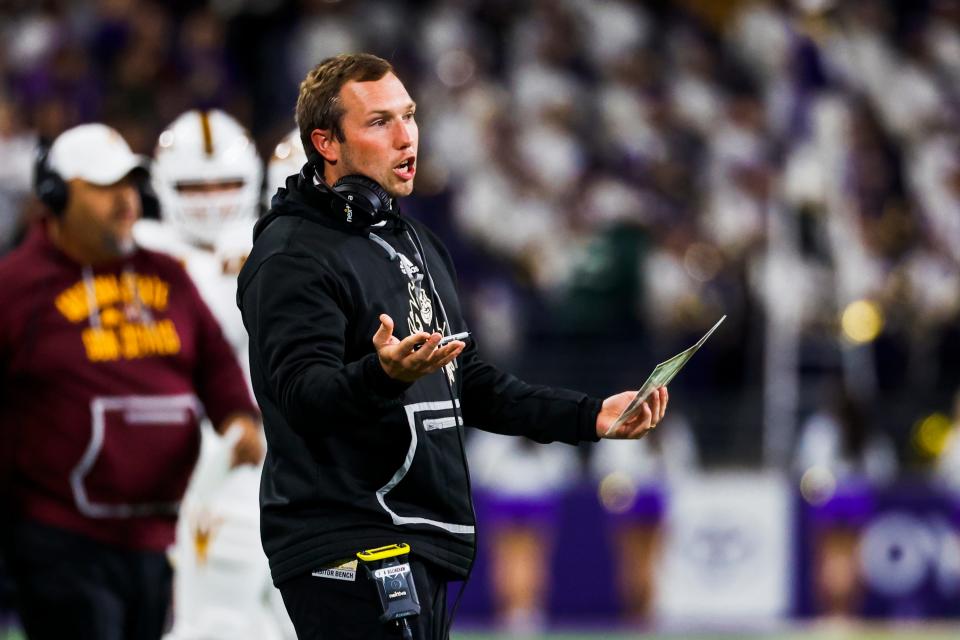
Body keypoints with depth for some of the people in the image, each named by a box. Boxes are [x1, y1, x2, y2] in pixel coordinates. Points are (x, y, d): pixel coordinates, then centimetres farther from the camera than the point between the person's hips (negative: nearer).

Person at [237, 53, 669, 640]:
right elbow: (303, 393, -23)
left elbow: (471, 385, 26)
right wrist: (384, 375, -43)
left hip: (428, 546, 9)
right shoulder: (293, 256, -10)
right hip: (347, 549, -9)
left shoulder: (420, 245, 21)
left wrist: (590, 416, 16)